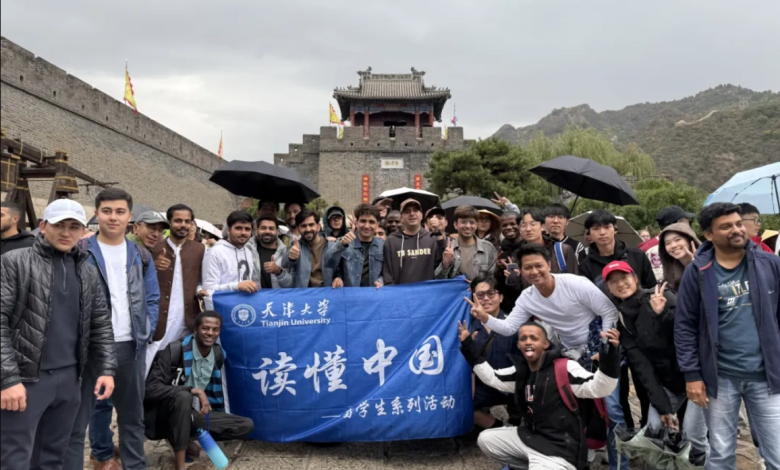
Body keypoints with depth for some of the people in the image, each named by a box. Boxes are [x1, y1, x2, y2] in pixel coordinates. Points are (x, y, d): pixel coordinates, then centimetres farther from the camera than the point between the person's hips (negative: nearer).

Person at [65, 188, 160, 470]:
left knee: (133, 414, 14)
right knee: (78, 415, 0)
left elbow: (152, 299, 10)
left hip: (131, 346, 3)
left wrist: (146, 334, -1)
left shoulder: (141, 256, 9)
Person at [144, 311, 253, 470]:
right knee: (183, 396, -39)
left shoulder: (218, 354, 0)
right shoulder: (175, 350, -17)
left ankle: (188, 438, -1)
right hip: (167, 416, -5)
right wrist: (195, 391, -31)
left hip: (194, 415, 6)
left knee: (246, 426, -8)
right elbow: (151, 388, -25)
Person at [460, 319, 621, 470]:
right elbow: (491, 378, 15)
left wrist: (610, 355, -42)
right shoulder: (520, 371, 5)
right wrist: (468, 345, 10)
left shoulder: (565, 367, -16)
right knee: (485, 439, 10)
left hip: (559, 449, -8)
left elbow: (598, 388, -26)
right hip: (529, 437, 8)